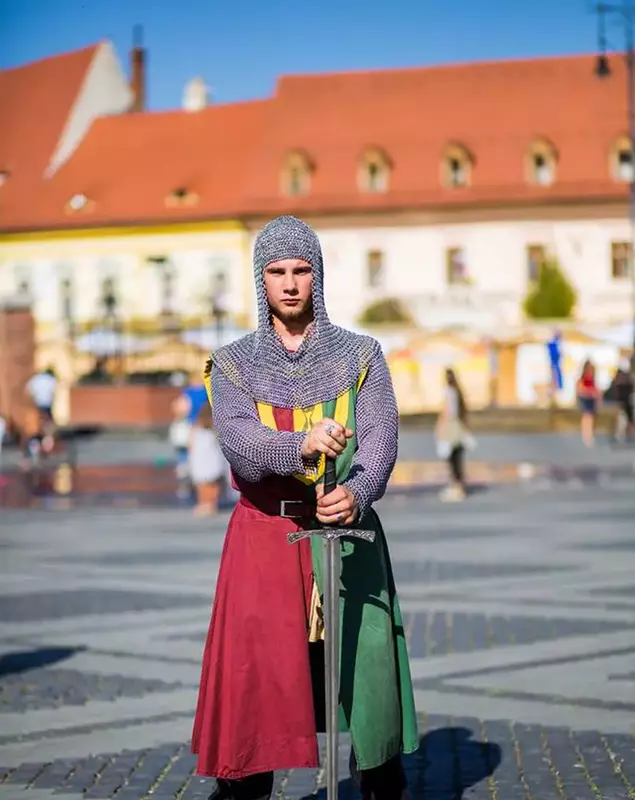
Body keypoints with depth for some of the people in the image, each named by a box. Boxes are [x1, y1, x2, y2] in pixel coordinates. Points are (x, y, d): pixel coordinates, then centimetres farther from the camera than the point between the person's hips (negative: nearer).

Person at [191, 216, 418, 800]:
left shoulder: (361, 357, 8)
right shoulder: (233, 365, 7)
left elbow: (380, 439, -5)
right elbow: (238, 440, -10)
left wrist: (356, 494, -26)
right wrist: (301, 447, -30)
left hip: (347, 532, 0)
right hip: (263, 534, 0)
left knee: (366, 663, -1)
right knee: (251, 672, -2)